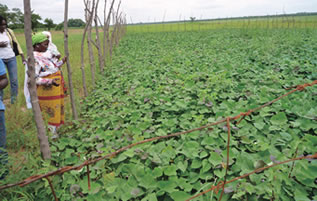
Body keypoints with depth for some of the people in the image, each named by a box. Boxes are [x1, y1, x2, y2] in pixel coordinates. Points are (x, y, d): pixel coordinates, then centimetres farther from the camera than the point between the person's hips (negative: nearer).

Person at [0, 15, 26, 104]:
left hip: (11, 58, 1)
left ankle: (14, 100, 15)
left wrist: (22, 56, 0)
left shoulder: (9, 31, 0)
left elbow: (16, 43, 7)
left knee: (14, 80, 3)